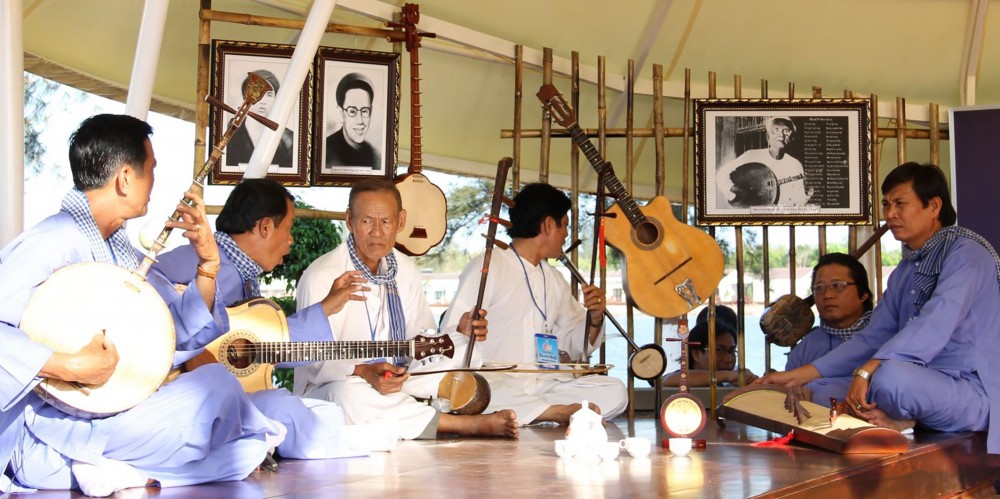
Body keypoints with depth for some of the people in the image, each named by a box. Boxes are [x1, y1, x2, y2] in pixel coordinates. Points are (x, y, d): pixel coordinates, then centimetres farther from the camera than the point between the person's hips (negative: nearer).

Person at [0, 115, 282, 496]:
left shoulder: (117, 248, 12)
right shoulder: (54, 242, -17)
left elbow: (172, 329, 17)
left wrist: (208, 262, 5)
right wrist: (67, 367, -33)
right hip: (46, 440, -9)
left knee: (251, 448, 7)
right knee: (216, 387, -14)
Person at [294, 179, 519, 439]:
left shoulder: (405, 269, 8)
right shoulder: (321, 276, -15)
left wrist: (459, 333, -6)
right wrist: (364, 372, -36)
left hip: (395, 380, 7)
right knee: (348, 394, -41)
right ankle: (465, 424, -31)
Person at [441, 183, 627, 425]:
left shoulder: (555, 279, 22)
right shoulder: (487, 267, -1)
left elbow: (574, 347, 24)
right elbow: (449, 337, -8)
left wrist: (594, 320, 4)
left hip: (544, 385, 6)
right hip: (495, 383, -6)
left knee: (615, 391, -16)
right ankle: (558, 411, -28)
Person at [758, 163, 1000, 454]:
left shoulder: (965, 253, -11)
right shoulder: (904, 273, 18)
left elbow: (935, 325, -26)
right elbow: (872, 339, 17)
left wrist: (866, 371, -34)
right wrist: (800, 375, 7)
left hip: (973, 391, -8)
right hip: (924, 390, 8)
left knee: (891, 374, -37)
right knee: (814, 392, 4)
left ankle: (897, 420, -8)